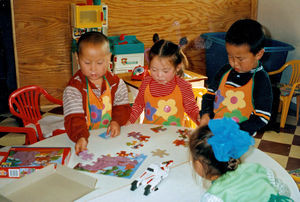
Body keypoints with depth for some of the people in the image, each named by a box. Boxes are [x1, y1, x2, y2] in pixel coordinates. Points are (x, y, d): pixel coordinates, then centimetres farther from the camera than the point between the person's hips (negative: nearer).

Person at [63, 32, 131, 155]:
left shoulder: (116, 83, 2)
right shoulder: (74, 88, -11)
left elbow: (122, 106, 10)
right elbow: (74, 118, -19)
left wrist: (117, 121, -11)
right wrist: (81, 137, -38)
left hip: (110, 136, 2)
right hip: (87, 137, -2)